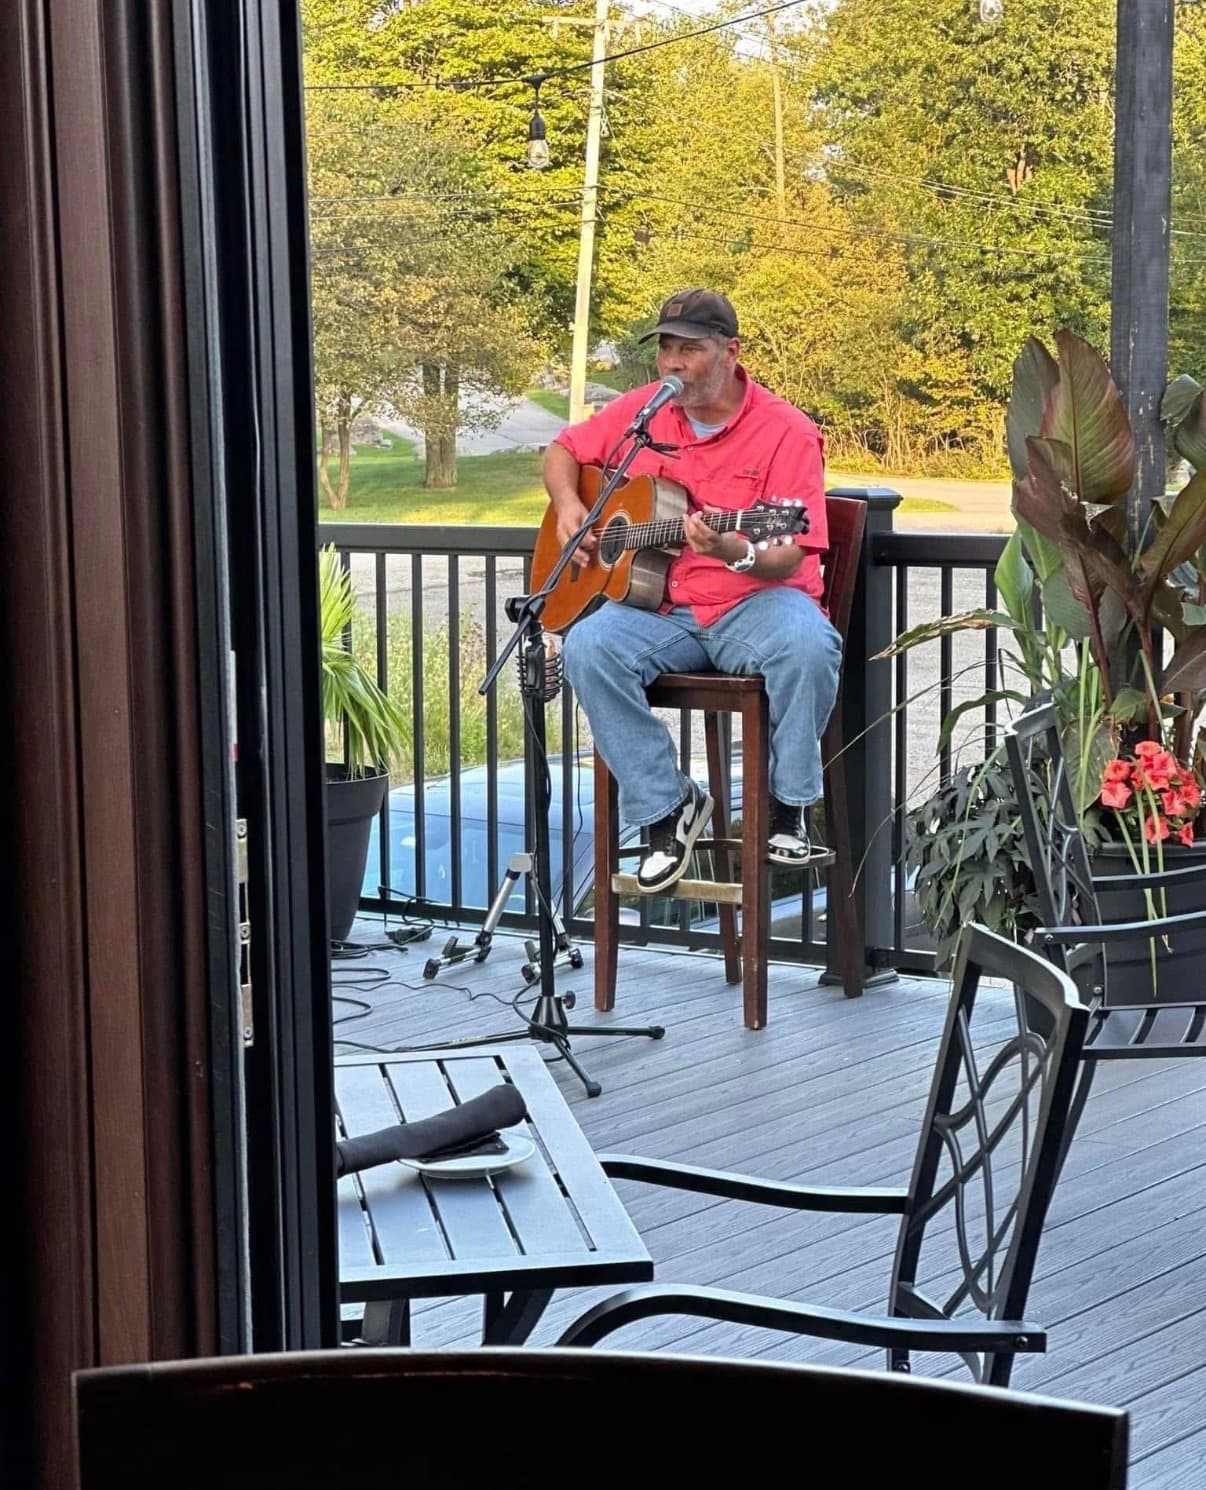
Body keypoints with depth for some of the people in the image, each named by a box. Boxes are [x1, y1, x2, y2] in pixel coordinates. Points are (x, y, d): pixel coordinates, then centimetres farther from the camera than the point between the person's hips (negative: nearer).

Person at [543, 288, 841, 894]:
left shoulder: (786, 433, -7)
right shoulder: (639, 412, 7)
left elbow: (789, 555, -13)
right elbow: (563, 451, 22)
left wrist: (735, 552, -34)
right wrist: (568, 504, 0)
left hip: (754, 601, -3)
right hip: (658, 606, 4)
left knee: (808, 645, -37)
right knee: (588, 649, -28)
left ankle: (786, 806, -13)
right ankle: (666, 806, -14)